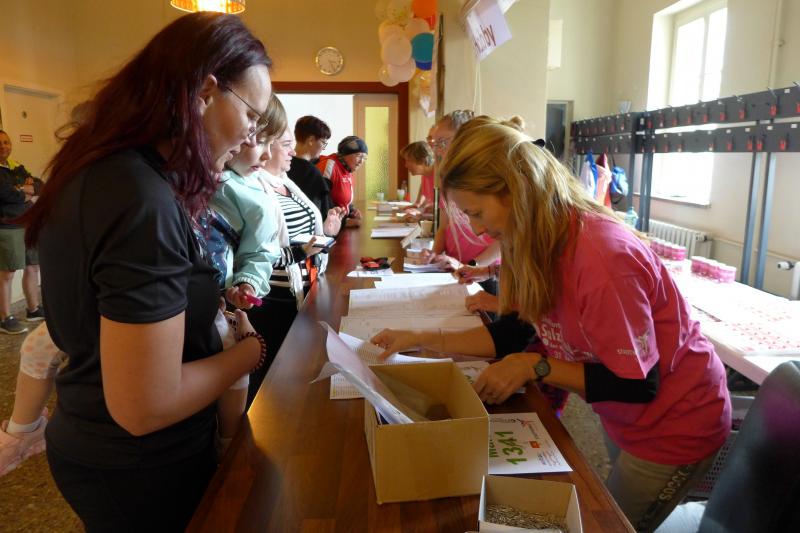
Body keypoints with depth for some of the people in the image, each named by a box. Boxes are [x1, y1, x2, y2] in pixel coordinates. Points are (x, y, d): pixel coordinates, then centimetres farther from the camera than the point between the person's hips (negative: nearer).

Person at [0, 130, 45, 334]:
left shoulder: (17, 167, 16)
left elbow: (40, 185, 9)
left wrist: (28, 188, -12)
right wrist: (29, 197, -4)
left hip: (29, 224, 7)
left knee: (32, 268, 12)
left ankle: (33, 310, 24)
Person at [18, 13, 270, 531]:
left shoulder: (98, 171, -1)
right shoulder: (146, 204, -30)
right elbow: (146, 408, -29)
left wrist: (204, 302, 3)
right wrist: (252, 346, -15)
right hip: (139, 469, -8)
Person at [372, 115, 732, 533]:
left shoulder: (600, 257, -35)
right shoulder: (541, 242, -8)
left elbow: (636, 385, -26)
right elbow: (515, 332, -1)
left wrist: (534, 367, -26)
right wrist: (425, 340, -6)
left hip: (675, 423, -7)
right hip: (624, 417, 7)